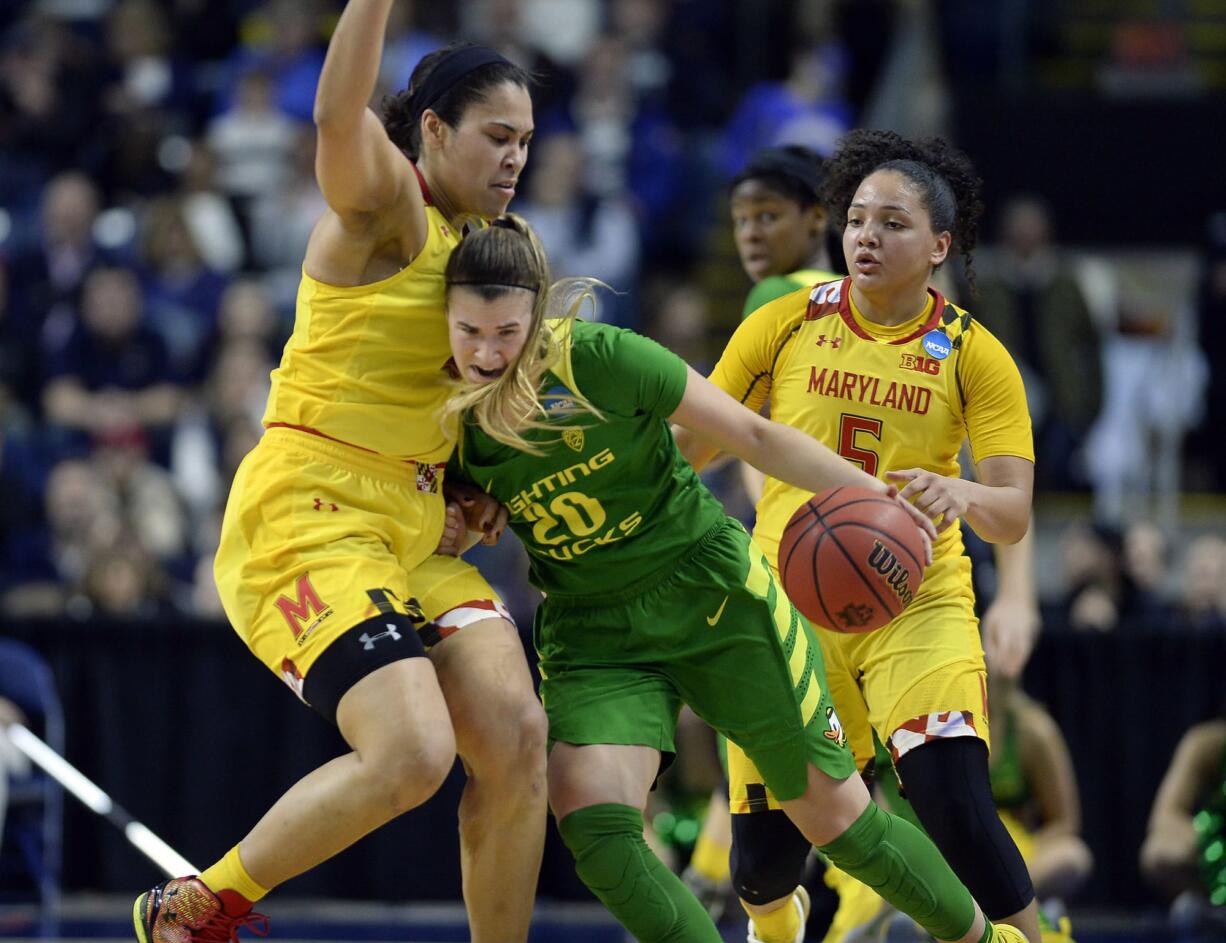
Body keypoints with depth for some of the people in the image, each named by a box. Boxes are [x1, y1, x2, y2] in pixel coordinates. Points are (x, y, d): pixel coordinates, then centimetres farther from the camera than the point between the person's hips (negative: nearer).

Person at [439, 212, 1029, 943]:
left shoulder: (600, 359, -20)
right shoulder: (448, 415, -8)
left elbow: (752, 435, -12)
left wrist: (870, 491, -21)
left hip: (710, 593, -3)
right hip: (593, 629, 3)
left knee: (835, 816, 2)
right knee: (589, 818, -26)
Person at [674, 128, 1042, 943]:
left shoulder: (974, 356, -3)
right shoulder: (786, 326, 0)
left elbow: (1014, 514, -10)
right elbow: (690, 445, 9)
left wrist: (961, 493, -32)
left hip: (917, 605, -1)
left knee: (956, 806, -24)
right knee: (765, 847, 2)